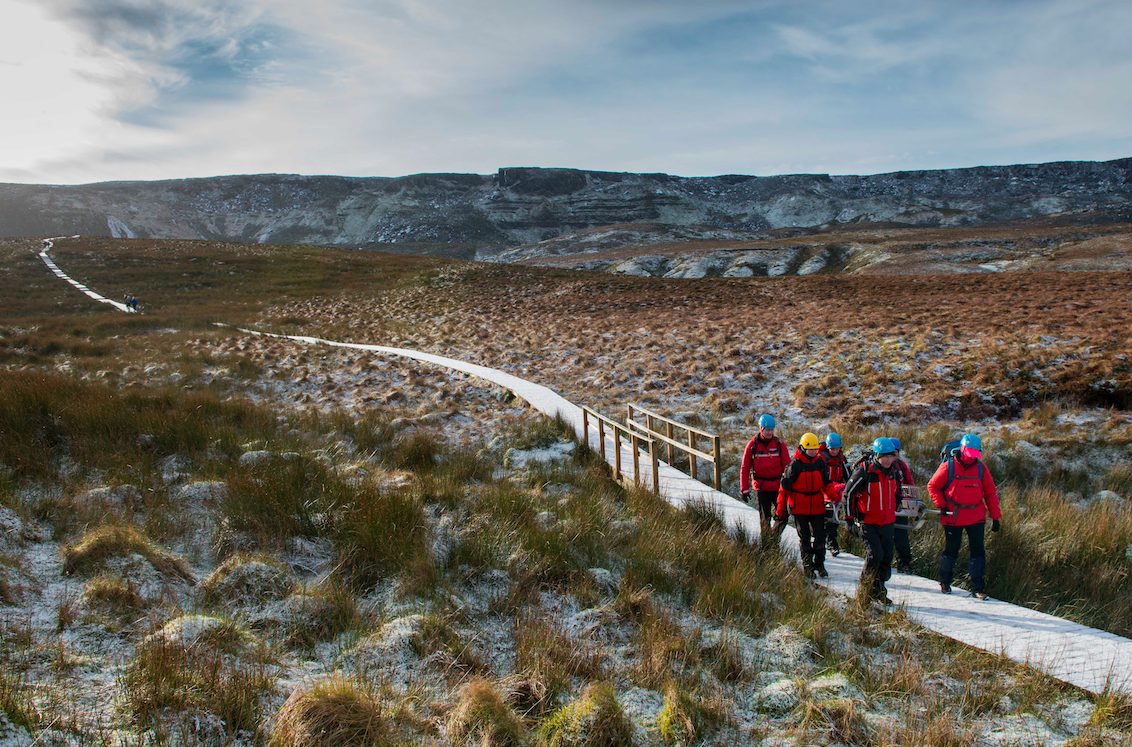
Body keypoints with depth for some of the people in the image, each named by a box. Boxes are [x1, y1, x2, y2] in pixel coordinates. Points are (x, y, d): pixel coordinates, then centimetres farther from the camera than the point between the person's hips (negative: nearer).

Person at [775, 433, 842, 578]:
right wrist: (780, 510, -8)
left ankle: (819, 564, 17)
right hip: (800, 508, -3)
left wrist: (835, 497, -9)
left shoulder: (820, 463, 3)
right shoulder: (795, 465, -10)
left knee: (820, 536, 4)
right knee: (804, 538, 6)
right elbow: (784, 488, -7)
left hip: (817, 507, 3)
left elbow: (826, 484, 10)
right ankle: (807, 566, 15)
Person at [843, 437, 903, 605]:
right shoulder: (864, 471, -17)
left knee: (887, 556, 7)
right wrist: (851, 518, -7)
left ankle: (879, 589, 21)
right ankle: (866, 586, 8)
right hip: (868, 522, -6)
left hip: (887, 522, 6)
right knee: (875, 554, -14)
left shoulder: (894, 471, 1)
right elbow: (849, 493, -9)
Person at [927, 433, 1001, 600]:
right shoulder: (948, 467, -6)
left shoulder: (980, 467, 3)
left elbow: (991, 493, 7)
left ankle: (977, 588, 7)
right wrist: (941, 505, -9)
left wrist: (996, 516, 5)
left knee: (977, 551, 0)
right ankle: (945, 583, 26)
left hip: (976, 518, 2)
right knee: (951, 551, 7)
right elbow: (932, 486, 2)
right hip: (953, 518, -2)